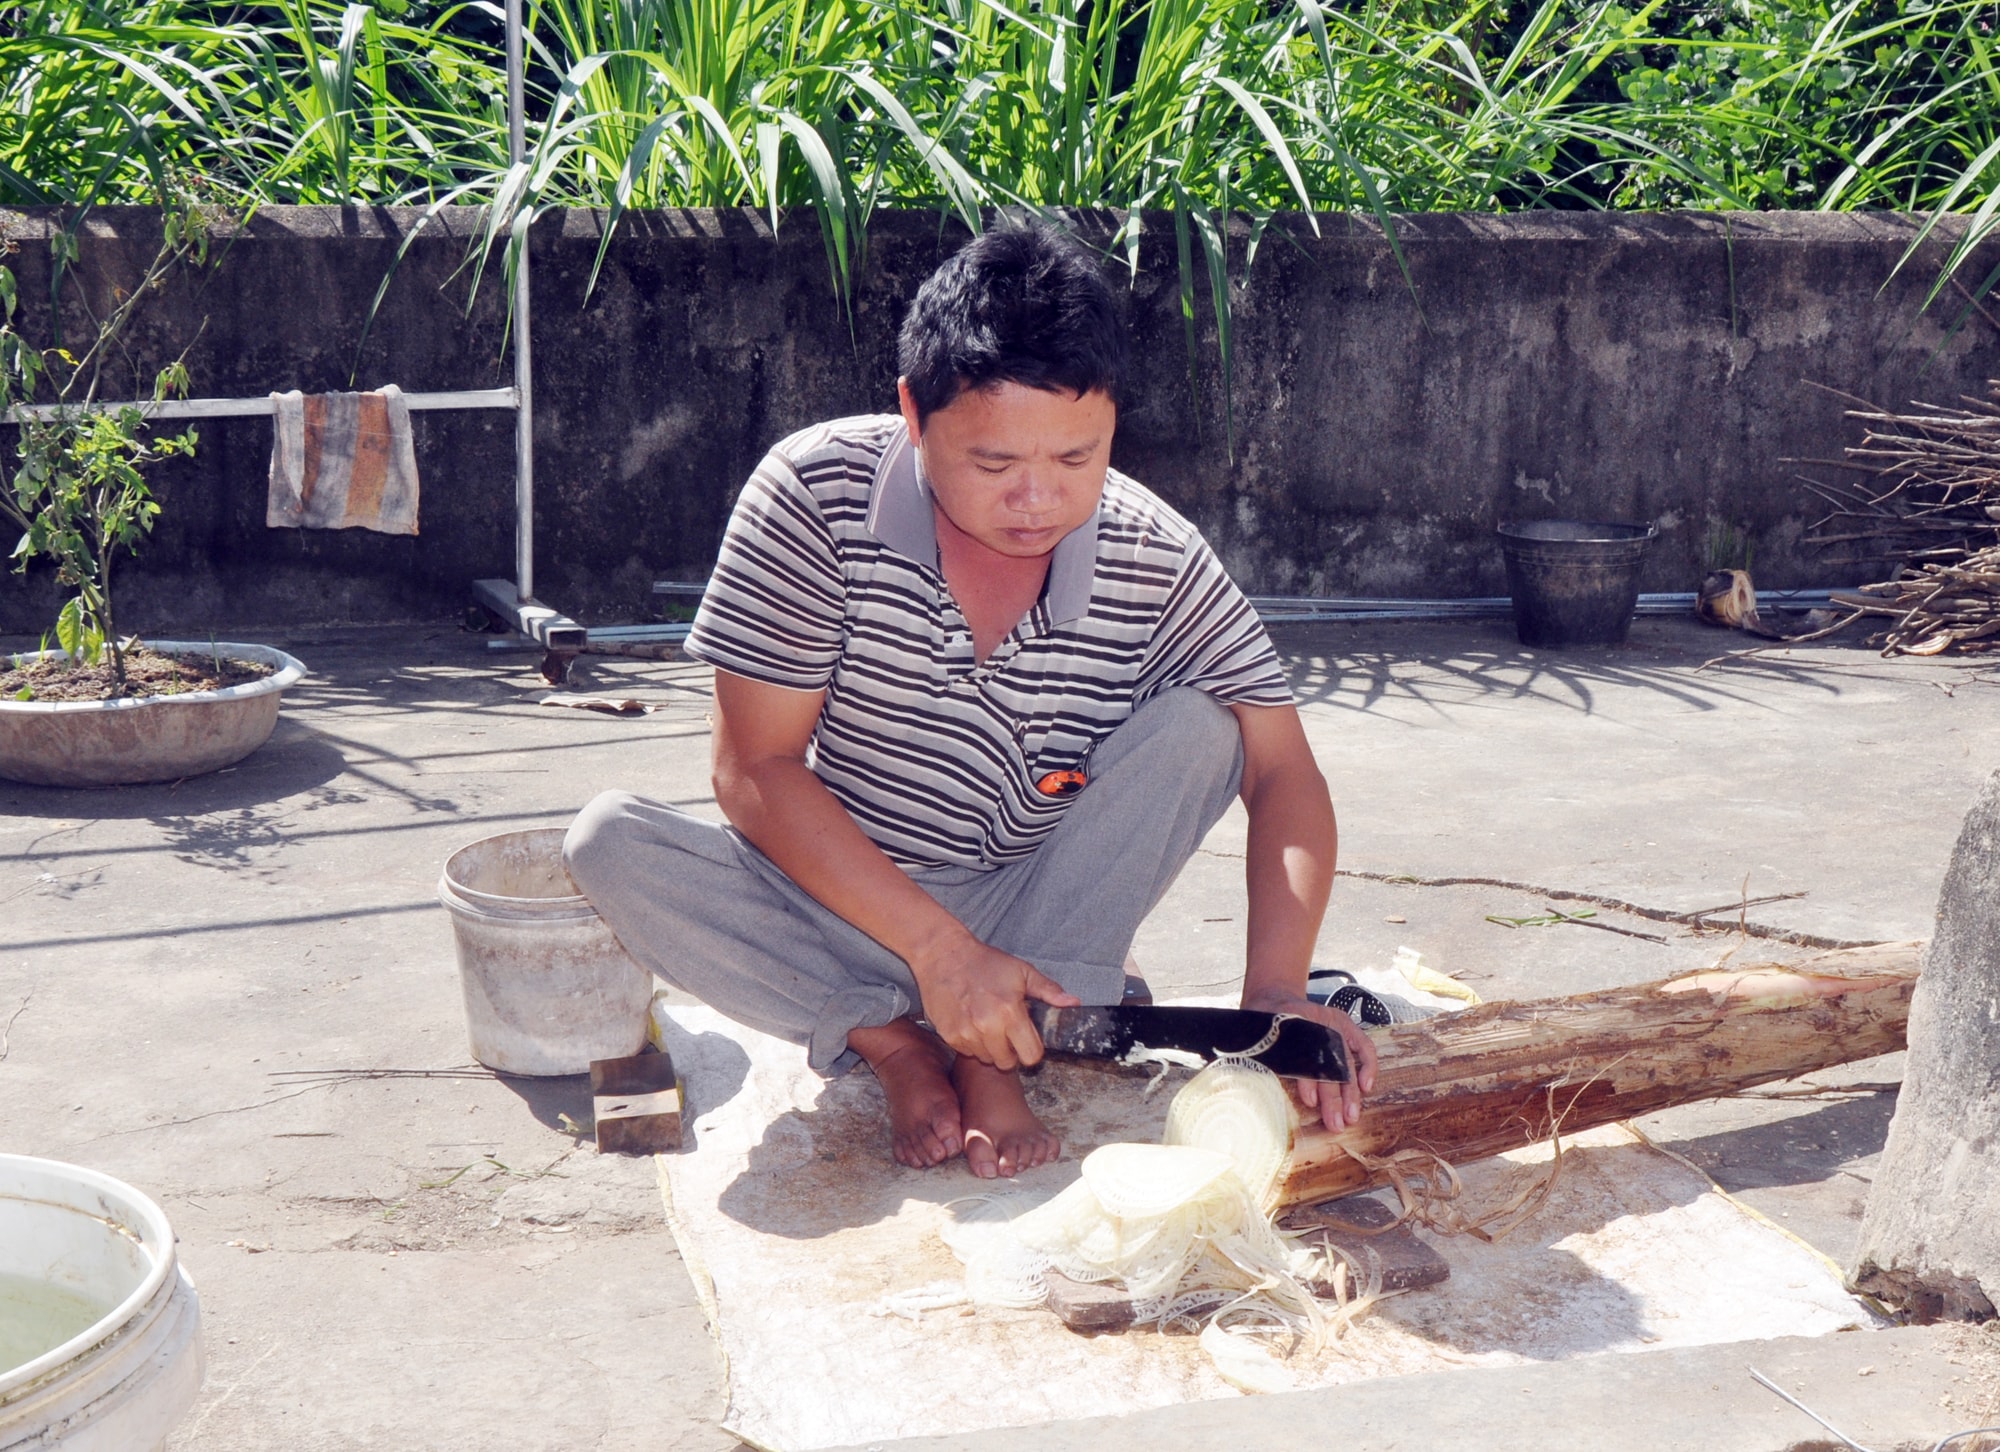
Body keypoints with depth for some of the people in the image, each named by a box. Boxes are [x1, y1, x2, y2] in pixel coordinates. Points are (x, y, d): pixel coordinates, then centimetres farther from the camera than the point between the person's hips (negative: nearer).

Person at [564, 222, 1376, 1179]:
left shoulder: (1157, 563, -13)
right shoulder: (815, 494, -19)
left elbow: (1282, 774, -12)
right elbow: (755, 770, -18)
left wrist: (1276, 986, -31)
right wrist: (936, 949, -26)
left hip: (1038, 918, 1)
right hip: (840, 907, -1)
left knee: (1197, 723, -22)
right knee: (608, 842, -26)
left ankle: (998, 1054, -21)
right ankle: (893, 1045, -16)